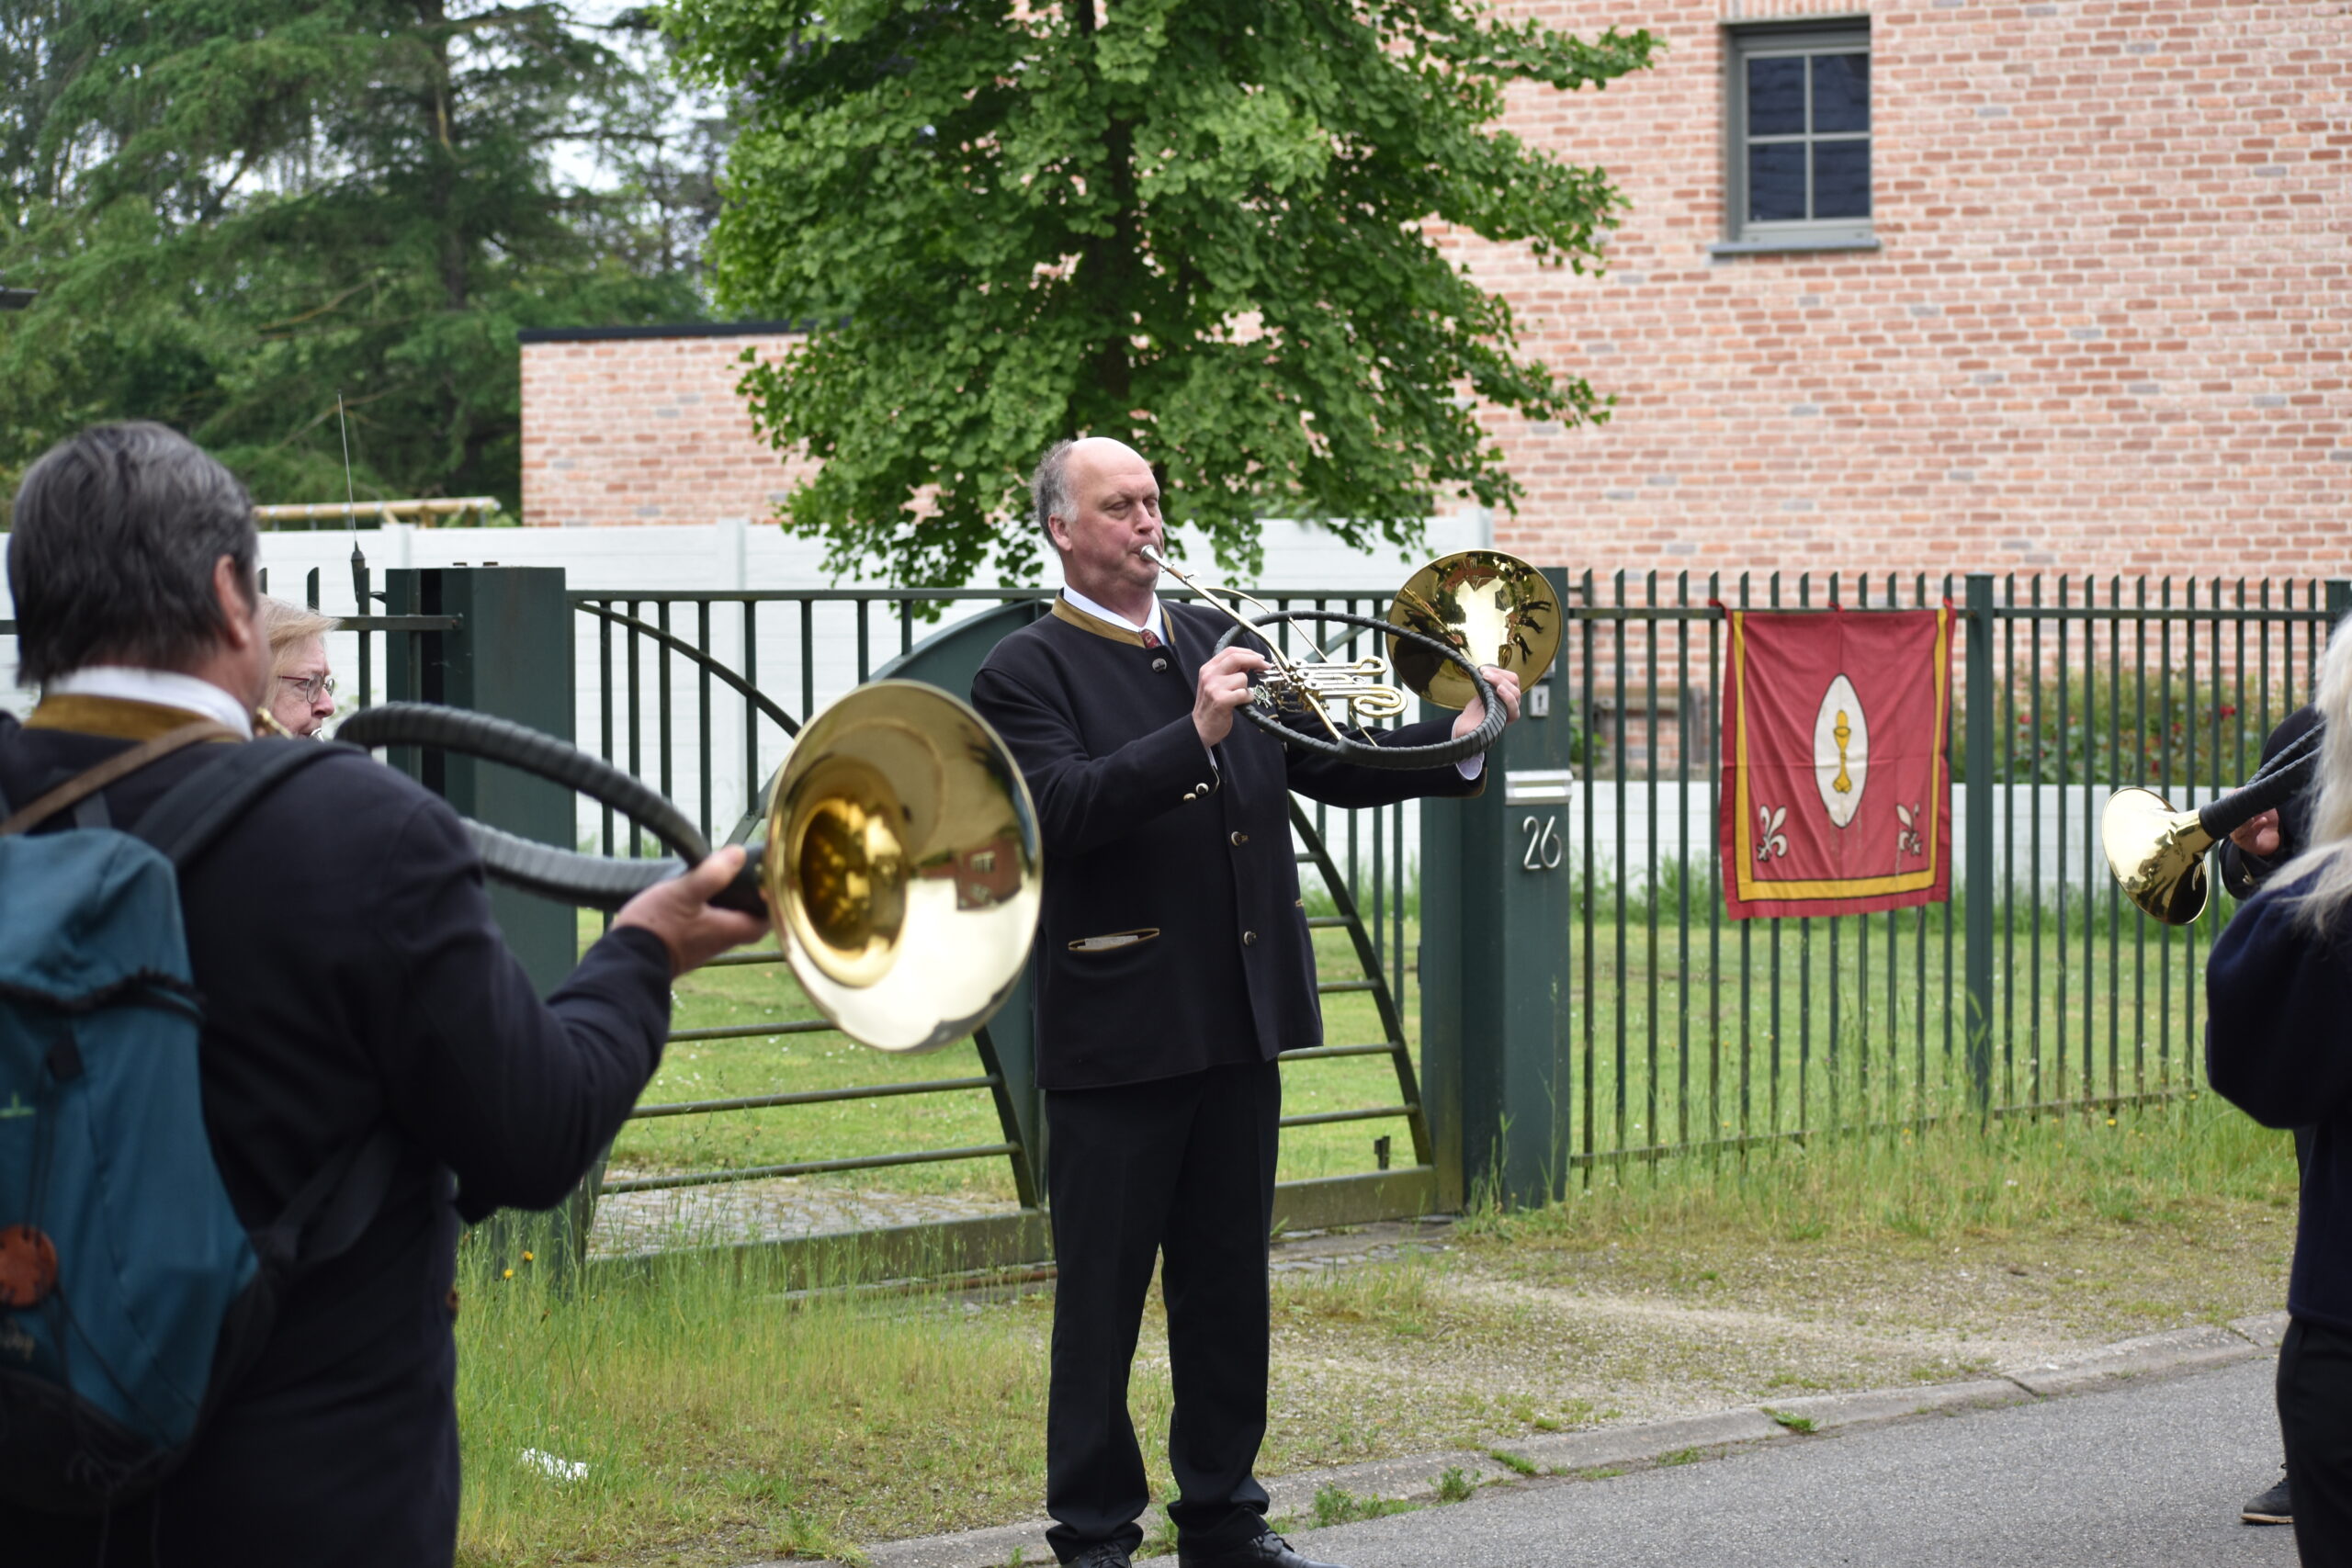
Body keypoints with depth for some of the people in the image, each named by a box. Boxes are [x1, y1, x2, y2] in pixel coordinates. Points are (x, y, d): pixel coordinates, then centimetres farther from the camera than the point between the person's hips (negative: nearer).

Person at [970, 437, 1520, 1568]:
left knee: (1228, 1288, 13)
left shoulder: (1212, 639, 13)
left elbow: (1328, 767, 15)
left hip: (1240, 1022, 6)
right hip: (1117, 1036, -6)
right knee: (1101, 1301, 1)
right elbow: (1063, 807, -22)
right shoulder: (1027, 672, -7)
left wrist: (1461, 740, 2)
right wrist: (1196, 733, -31)